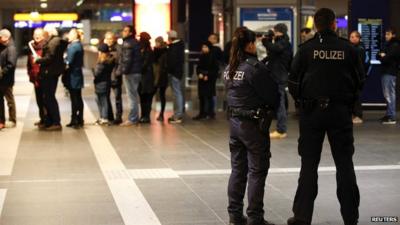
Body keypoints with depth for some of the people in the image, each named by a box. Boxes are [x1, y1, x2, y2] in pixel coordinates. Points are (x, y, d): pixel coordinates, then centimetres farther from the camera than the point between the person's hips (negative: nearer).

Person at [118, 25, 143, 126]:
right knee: (134, 95, 15)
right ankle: (135, 117, 20)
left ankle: (132, 119, -6)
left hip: (130, 72, -10)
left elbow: (126, 59, -19)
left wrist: (123, 70, -15)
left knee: (132, 95, -7)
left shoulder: (128, 43, -12)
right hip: (137, 71, 10)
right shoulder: (136, 43, 16)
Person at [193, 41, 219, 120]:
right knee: (201, 97, 6)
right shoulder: (202, 57, 9)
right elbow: (198, 67, 14)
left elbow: (216, 69, -8)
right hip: (201, 79, 6)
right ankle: (202, 113, 13)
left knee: (209, 96, -3)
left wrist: (208, 76, -14)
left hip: (210, 80, -5)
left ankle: (210, 113, 7)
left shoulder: (213, 57, -7)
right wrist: (199, 74, -4)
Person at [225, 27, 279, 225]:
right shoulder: (255, 68, -17)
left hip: (234, 121, 7)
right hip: (254, 124, -7)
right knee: (257, 171, 1)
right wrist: (272, 108, 7)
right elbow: (272, 95, -12)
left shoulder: (229, 69, 7)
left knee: (238, 169, 13)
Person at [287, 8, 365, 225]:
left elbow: (293, 81, -5)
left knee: (309, 164, 7)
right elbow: (360, 81, 1)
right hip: (341, 111, 0)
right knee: (344, 163, 9)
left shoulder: (306, 49, -6)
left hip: (311, 110, 0)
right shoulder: (348, 49, -4)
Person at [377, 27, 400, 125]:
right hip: (385, 72, 9)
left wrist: (382, 56, 2)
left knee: (390, 95, -11)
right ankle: (388, 114, 17)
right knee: (387, 95, 12)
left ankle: (392, 117, -12)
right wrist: (381, 55, -5)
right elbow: (378, 55, 17)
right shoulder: (387, 45, 21)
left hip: (390, 73, -9)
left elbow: (388, 58, -17)